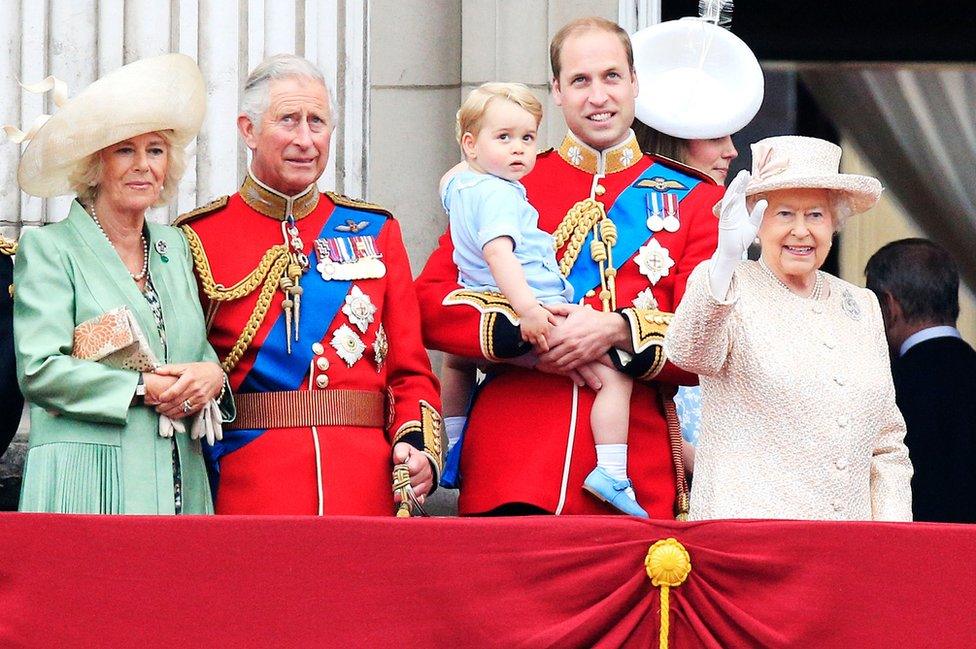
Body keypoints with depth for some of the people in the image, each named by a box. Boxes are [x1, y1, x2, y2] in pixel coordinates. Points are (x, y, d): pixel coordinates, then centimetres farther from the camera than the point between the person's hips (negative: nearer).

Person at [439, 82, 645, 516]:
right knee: (614, 376, -12)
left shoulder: (459, 186, 11)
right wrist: (528, 309, -41)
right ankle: (611, 472, -20)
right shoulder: (499, 195, -18)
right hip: (541, 313, -10)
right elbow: (498, 252, -32)